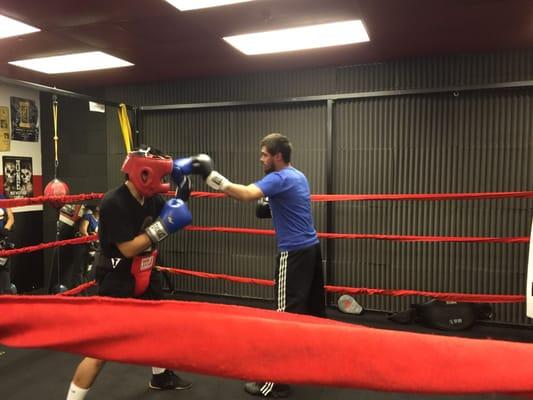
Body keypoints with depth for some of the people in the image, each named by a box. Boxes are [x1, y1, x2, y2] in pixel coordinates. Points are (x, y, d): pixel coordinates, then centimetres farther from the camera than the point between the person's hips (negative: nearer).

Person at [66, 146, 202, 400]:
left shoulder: (150, 198, -3)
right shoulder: (114, 203, -25)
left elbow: (175, 213, 12)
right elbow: (128, 248, -28)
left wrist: (183, 189, -5)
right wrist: (162, 226, -28)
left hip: (144, 276, 9)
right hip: (117, 281, -9)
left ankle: (161, 376, 45)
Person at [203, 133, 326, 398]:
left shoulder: (280, 178, -14)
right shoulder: (298, 176, 15)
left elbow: (248, 194, -31)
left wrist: (219, 182, -25)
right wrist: (269, 206, 11)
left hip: (294, 253, -10)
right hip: (311, 247, 10)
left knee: (287, 314, -5)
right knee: (313, 308, 19)